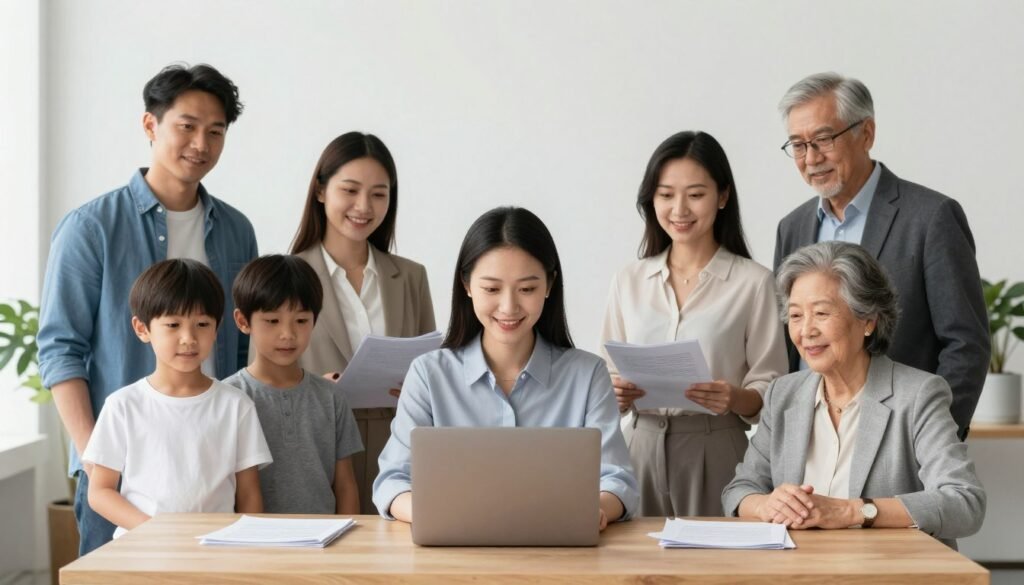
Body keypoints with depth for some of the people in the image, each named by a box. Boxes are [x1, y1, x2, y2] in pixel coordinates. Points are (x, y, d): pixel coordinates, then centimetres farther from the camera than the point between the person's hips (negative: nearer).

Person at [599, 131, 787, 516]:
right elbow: (610, 376, 13)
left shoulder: (753, 282, -3)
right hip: (639, 447, 3)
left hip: (716, 452, -3)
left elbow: (771, 391, -2)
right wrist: (616, 394, -8)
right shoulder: (628, 281, 9)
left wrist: (735, 399, -21)